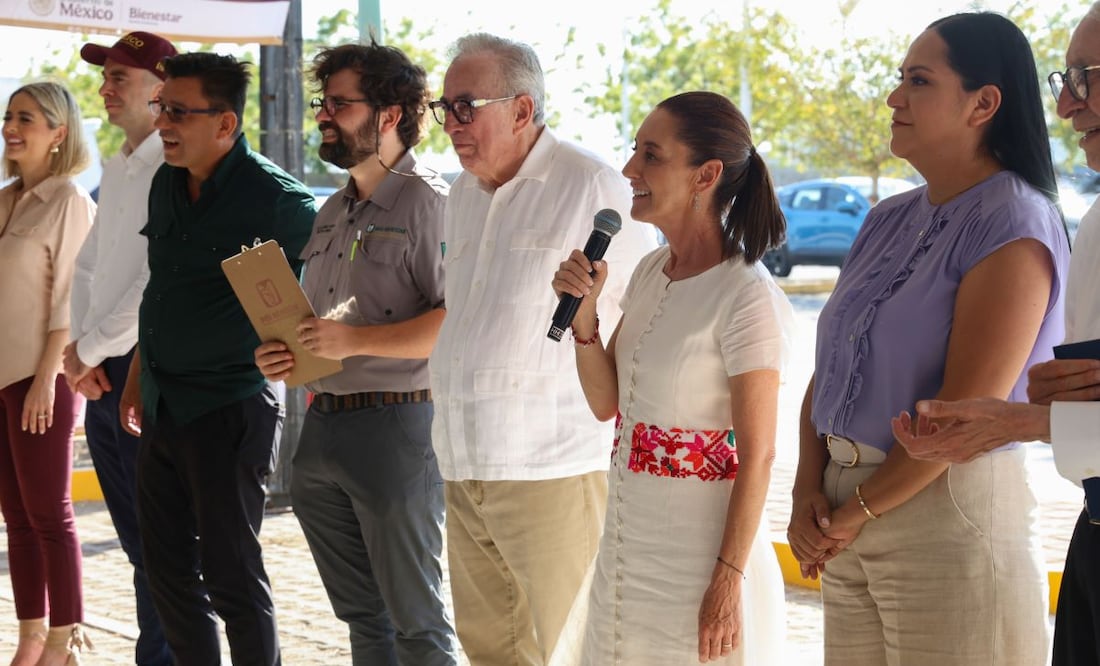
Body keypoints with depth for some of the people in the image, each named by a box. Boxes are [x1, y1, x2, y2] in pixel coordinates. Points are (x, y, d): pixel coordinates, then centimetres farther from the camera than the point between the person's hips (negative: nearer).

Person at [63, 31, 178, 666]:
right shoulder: (116, 169, 16)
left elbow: (158, 284, -19)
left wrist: (93, 347, -11)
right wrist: (80, 347, 3)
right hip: (100, 373, 8)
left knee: (160, 540, -1)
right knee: (135, 535, 13)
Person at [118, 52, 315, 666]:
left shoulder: (272, 197, -15)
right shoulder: (167, 184, 8)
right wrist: (137, 378, 20)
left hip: (230, 410, -7)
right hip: (163, 408, 8)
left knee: (230, 574, -2)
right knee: (168, 567, 13)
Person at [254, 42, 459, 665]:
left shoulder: (429, 203, -10)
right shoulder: (332, 213, 18)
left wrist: (357, 339, -23)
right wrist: (283, 355, 6)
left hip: (395, 426, -8)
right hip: (322, 423, 9)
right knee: (361, 613, 16)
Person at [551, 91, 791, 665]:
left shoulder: (747, 296, -18)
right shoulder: (650, 272, 6)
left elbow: (757, 456, -17)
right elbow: (605, 402, 8)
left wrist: (729, 580, -18)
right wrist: (583, 312, -6)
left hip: (700, 550, -7)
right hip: (628, 542, 7)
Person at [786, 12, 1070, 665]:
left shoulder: (1014, 228, -11)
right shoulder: (888, 221, 12)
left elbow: (966, 410, -18)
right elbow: (829, 367, 11)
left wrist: (857, 511, -11)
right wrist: (809, 489, -3)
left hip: (951, 510, -7)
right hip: (849, 519, 7)